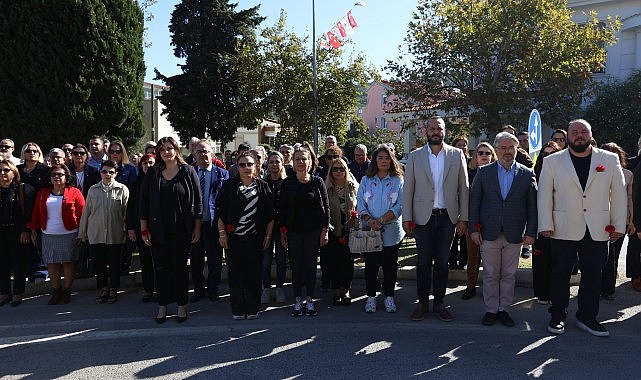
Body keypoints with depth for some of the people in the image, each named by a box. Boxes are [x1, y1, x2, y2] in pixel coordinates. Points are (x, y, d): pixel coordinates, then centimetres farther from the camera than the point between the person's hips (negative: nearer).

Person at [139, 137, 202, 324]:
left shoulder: (188, 172, -1)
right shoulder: (152, 174, 4)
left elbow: (197, 201, 0)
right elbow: (144, 202, 5)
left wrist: (197, 227, -3)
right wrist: (144, 229, 1)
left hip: (181, 230, -2)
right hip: (158, 230, 2)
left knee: (180, 268, 7)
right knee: (161, 268, 9)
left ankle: (181, 305, 20)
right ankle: (162, 305, 22)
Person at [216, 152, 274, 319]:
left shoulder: (263, 187, 6)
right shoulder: (229, 186, 4)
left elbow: (270, 214, 7)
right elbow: (220, 211, 3)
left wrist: (268, 235, 3)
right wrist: (222, 233, -3)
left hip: (256, 238, 1)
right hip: (234, 237, 0)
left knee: (254, 274, 4)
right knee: (235, 274, 2)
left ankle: (252, 308, 17)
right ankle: (237, 309, 13)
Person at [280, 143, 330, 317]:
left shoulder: (318, 182, -1)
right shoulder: (287, 183, 2)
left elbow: (325, 207, 0)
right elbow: (283, 208, 4)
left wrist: (325, 231, -5)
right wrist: (282, 232, 0)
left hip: (313, 231, -1)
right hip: (293, 231, 1)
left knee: (311, 265, 5)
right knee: (296, 265, 6)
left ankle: (310, 301, 16)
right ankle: (298, 301, 17)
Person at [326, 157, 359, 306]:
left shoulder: (354, 187, 4)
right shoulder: (326, 188, 0)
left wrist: (356, 216, -7)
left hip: (350, 231, 1)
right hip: (333, 232, -1)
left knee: (348, 260, 5)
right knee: (334, 260, 5)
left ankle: (346, 290, 19)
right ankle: (336, 291, 18)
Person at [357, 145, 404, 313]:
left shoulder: (398, 181, 3)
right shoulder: (366, 180, 7)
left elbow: (400, 206, -6)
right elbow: (360, 204, 1)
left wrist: (381, 220, -16)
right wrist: (369, 220, -16)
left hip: (391, 231, -1)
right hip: (370, 231, 1)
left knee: (390, 265, 6)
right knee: (371, 264, 6)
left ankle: (389, 297, 19)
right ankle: (371, 297, 18)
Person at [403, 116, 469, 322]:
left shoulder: (457, 155, 4)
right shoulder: (415, 156, 3)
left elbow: (464, 188, 4)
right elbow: (408, 189, 2)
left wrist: (464, 218, -1)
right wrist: (407, 218, -3)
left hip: (447, 217, 1)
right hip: (423, 217, 0)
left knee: (442, 262, 9)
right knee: (423, 262, 6)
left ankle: (439, 303, 21)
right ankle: (422, 303, 18)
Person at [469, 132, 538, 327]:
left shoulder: (527, 174, 4)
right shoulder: (484, 172, 3)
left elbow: (532, 205, 3)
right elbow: (474, 201, 2)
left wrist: (531, 232, -3)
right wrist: (474, 228, -3)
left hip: (515, 235, 1)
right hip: (489, 233, 0)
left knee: (509, 275, 10)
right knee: (490, 275, 7)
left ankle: (504, 309, 23)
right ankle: (491, 310, 20)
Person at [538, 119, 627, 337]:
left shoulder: (610, 160, 7)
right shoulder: (552, 162, 3)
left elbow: (618, 194, 7)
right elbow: (544, 195, 1)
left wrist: (618, 225, 3)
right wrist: (546, 225, -5)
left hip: (598, 231, 2)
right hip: (563, 230, -1)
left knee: (593, 276, 9)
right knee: (560, 275, 6)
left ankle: (587, 317, 24)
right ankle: (558, 316, 20)